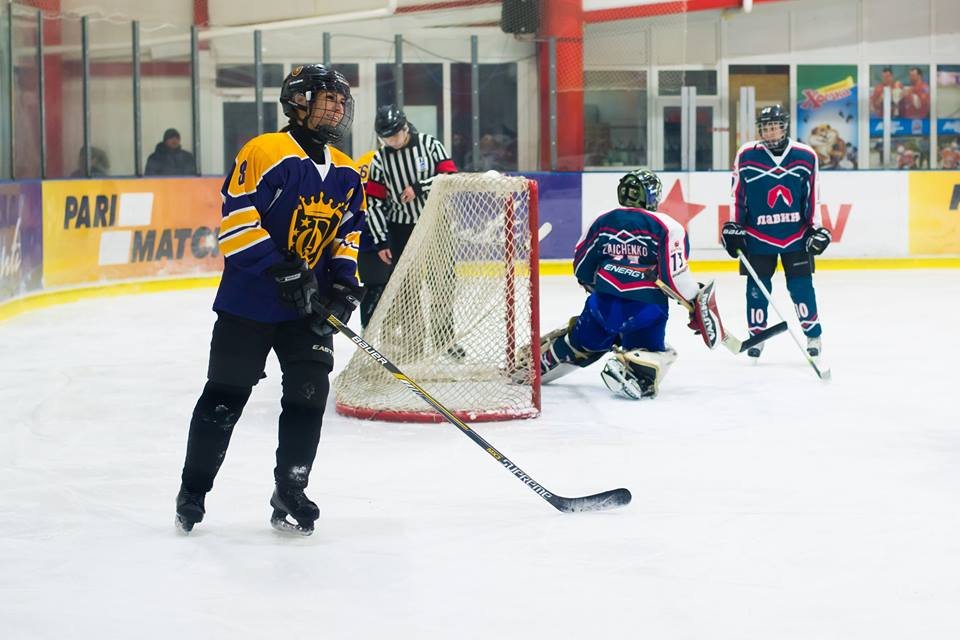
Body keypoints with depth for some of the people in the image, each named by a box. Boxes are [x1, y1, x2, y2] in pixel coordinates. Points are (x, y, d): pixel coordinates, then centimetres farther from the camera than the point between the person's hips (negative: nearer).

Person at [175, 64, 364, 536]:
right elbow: (236, 220, -19)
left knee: (308, 392, -2)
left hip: (308, 307, 5)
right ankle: (193, 491, 18)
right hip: (249, 300, -5)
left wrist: (344, 284, -2)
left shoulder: (346, 174, 7)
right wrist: (281, 272, -24)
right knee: (225, 397, 3)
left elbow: (347, 235, 15)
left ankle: (289, 493, 12)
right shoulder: (265, 153, -14)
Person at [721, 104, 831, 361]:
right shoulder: (746, 156, -4)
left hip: (796, 236, 0)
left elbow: (813, 197, 4)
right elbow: (738, 195, 2)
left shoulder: (806, 156, -3)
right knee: (757, 287, 2)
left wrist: (816, 229, 2)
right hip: (758, 236, 0)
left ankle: (813, 335, 11)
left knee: (801, 286, 0)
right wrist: (733, 226, 1)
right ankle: (756, 335, 15)